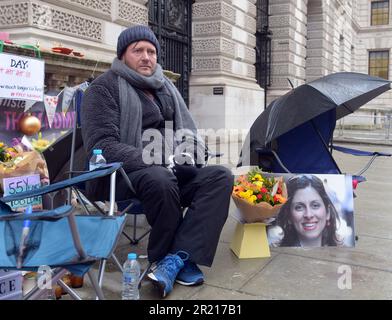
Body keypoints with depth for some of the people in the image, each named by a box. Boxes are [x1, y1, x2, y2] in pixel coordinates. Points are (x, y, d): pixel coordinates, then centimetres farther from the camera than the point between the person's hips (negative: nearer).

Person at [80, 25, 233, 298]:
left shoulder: (167, 87, 18)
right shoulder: (105, 88, -2)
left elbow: (189, 133, 20)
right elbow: (102, 145, -14)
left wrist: (189, 154, -6)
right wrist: (156, 161, -24)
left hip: (170, 170, 6)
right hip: (122, 176, -6)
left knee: (221, 176, -18)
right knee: (160, 179, -39)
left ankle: (175, 259, -27)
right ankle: (184, 258, -13)